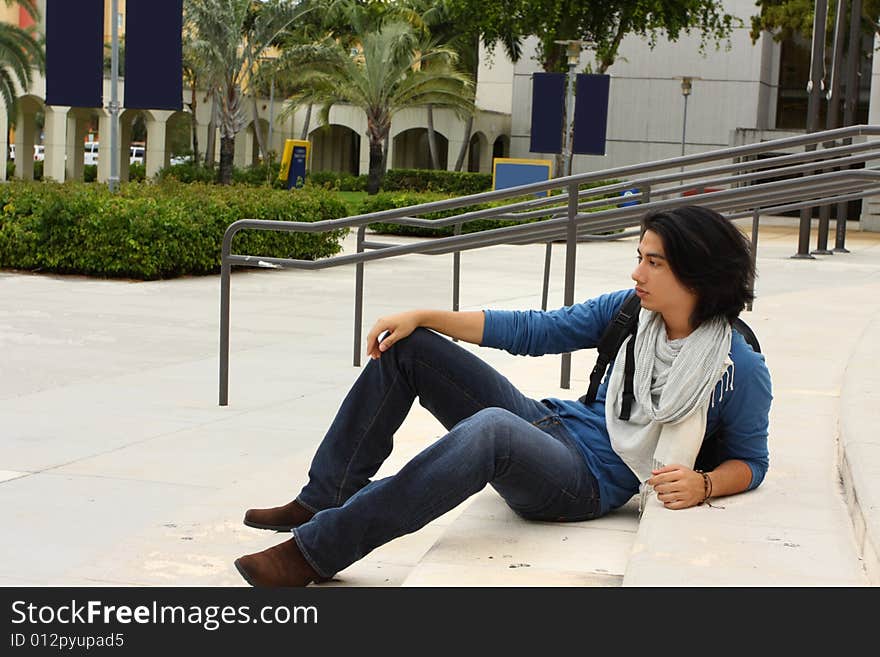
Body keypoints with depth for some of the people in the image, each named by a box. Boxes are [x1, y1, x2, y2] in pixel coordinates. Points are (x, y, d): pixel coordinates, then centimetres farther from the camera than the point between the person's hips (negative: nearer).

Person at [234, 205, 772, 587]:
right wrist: (423, 317, 3)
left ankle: (317, 551, -36)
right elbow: (532, 330, 9)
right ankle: (325, 499, -1)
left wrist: (702, 485, -21)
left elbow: (751, 462, 2)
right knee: (406, 347, -1)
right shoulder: (629, 312, 6)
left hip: (589, 484, -7)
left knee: (490, 428, -42)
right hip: (548, 422, 7)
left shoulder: (741, 368, -8)